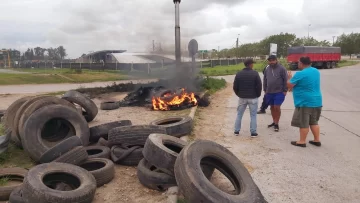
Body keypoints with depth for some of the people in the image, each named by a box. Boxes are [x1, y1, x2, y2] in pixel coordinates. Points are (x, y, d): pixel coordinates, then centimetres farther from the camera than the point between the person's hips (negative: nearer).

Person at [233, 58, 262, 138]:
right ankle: (253, 132, 7)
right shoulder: (255, 73, -10)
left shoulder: (239, 74, -1)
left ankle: (236, 131, 16)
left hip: (242, 98, 3)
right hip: (253, 98, -2)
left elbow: (235, 87, 1)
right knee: (253, 115, 6)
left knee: (239, 114, 13)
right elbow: (259, 86, -10)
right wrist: (258, 95, 6)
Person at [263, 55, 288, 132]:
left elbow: (285, 80, -8)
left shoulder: (281, 69, -7)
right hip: (269, 92, 5)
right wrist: (265, 90, 11)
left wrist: (285, 91, -10)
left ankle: (276, 124, 5)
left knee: (277, 107, -7)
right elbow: (265, 80, 14)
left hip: (279, 92, -5)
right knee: (272, 107, 13)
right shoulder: (267, 69, 8)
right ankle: (274, 122, 27)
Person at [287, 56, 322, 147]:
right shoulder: (316, 71, 9)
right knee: (314, 122, 17)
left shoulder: (300, 74, -17)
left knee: (303, 123, 1)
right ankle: (317, 140, 21)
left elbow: (289, 85, -10)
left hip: (305, 102, -8)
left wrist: (290, 77, 8)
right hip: (317, 101, 8)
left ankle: (302, 141, 8)